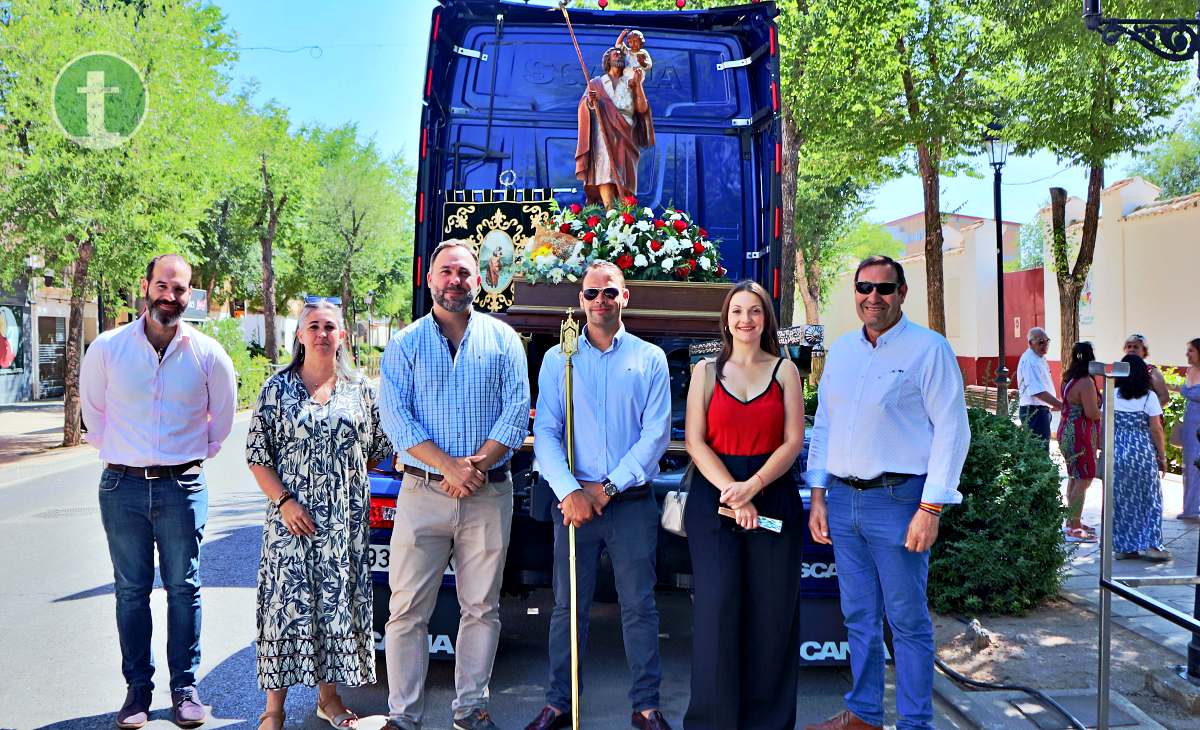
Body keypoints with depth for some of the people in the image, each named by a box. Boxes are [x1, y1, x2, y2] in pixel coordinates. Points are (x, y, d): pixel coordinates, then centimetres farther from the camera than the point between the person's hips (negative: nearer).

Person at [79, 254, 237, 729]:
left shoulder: (208, 355, -2)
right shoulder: (107, 348, -1)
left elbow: (221, 417, 13)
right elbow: (94, 413, 14)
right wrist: (114, 452, 14)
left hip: (183, 487, 0)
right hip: (122, 485, 1)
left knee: (184, 589, 4)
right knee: (131, 591, 7)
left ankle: (184, 686, 15)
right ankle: (137, 687, 18)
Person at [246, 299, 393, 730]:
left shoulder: (360, 389, 8)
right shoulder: (278, 388, 1)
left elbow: (378, 450, 14)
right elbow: (257, 455, -2)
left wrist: (343, 466, 4)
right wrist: (284, 501, -11)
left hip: (346, 521, 2)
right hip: (292, 518, -2)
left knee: (339, 604, 7)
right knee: (287, 603, -2)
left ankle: (329, 695, 21)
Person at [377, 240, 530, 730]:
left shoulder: (503, 340, 8)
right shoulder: (406, 344, 5)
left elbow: (517, 409, 0)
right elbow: (395, 415, -5)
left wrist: (479, 465, -13)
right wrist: (449, 467, -15)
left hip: (489, 497, 1)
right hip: (422, 492, -1)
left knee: (482, 607, 7)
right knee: (408, 609, 0)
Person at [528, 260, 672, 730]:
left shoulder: (650, 359, 6)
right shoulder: (558, 359, 7)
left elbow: (656, 433, -2)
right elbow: (545, 433, 0)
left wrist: (609, 488, -10)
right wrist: (571, 491, -14)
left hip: (632, 501, 0)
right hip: (575, 499, 1)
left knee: (639, 606, 4)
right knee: (568, 606, 6)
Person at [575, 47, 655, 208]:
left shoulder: (630, 84, 18)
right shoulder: (596, 83, 16)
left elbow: (642, 109, 5)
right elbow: (584, 108, 2)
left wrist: (638, 84, -4)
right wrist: (590, 101, -20)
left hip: (626, 138, 2)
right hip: (604, 135, -2)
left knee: (625, 179, -7)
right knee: (605, 173, -21)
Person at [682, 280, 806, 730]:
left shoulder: (785, 371, 8)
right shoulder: (706, 371, 8)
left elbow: (793, 441, 0)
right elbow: (695, 441, 1)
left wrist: (753, 485, -15)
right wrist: (731, 492, -13)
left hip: (773, 494, 0)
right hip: (714, 496, 0)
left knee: (771, 610, 1)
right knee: (717, 605, -4)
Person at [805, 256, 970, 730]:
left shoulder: (928, 349, -6)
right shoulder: (841, 350, 12)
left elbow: (952, 431, -9)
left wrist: (930, 508, -14)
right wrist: (818, 495, 10)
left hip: (898, 499, -5)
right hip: (842, 499, 6)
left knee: (907, 620, 3)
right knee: (859, 617, 14)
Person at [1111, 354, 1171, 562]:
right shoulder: (1149, 397, -6)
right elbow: (1156, 430, -6)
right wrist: (1162, 457, 3)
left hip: (1116, 452, 2)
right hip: (1143, 453, -2)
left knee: (1120, 499, 9)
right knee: (1148, 498, 8)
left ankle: (1124, 546, 12)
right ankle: (1149, 545, 4)